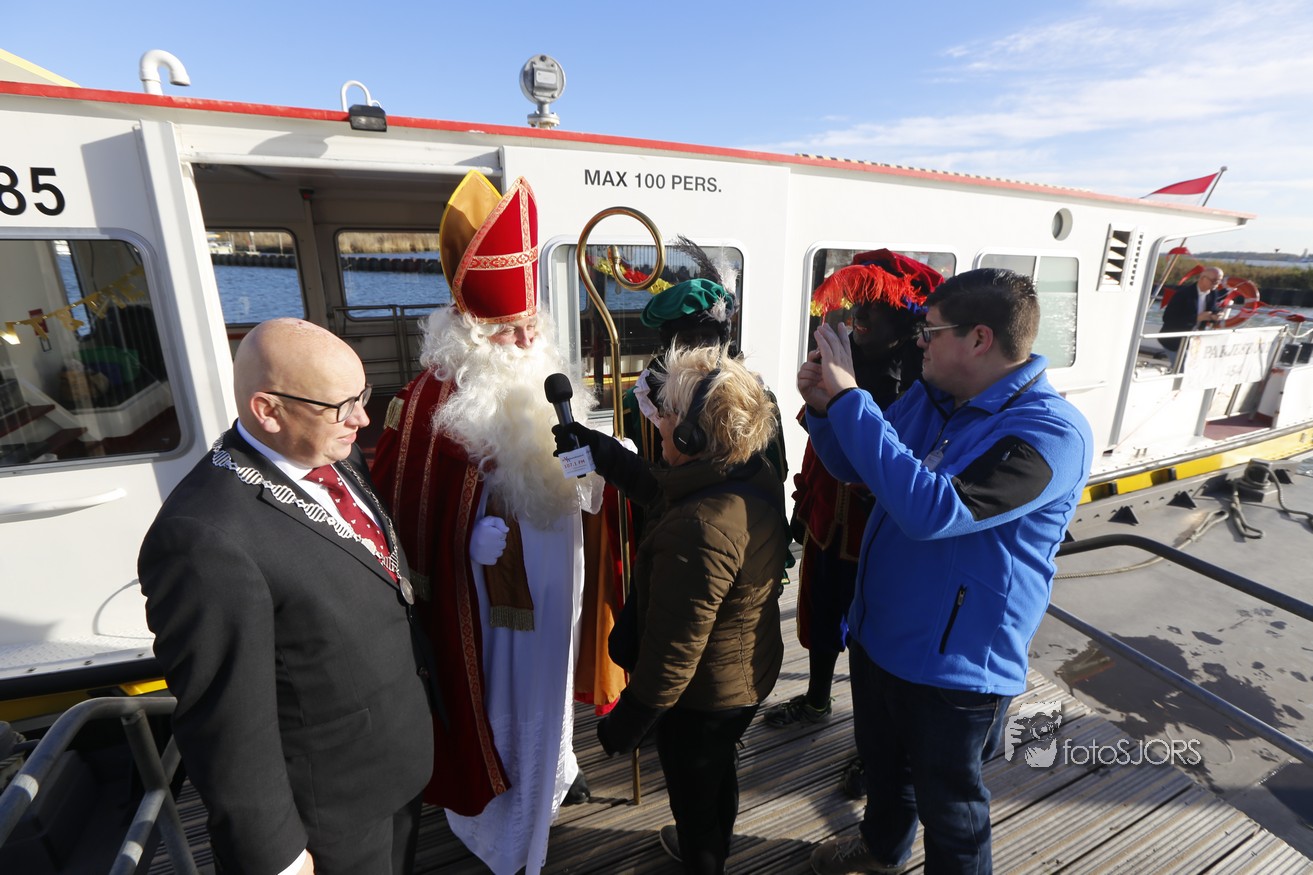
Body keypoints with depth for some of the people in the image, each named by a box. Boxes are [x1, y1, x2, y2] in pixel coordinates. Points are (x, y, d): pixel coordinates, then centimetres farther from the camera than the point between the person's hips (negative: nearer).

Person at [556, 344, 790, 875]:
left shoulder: (699, 529, -40)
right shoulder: (757, 479, -11)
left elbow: (672, 653, -31)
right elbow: (660, 491, 3)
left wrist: (626, 721, -15)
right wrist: (599, 449, 0)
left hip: (702, 698, -9)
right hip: (750, 673, 9)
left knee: (694, 794, 23)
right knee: (720, 770, 35)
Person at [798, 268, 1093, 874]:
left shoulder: (1051, 434, -26)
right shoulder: (930, 397, -2)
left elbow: (931, 509, -39)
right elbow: (854, 467, 6)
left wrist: (849, 399, -36)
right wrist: (823, 406, -14)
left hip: (954, 664, -8)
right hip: (877, 634, 8)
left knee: (948, 806, 19)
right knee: (881, 762, 32)